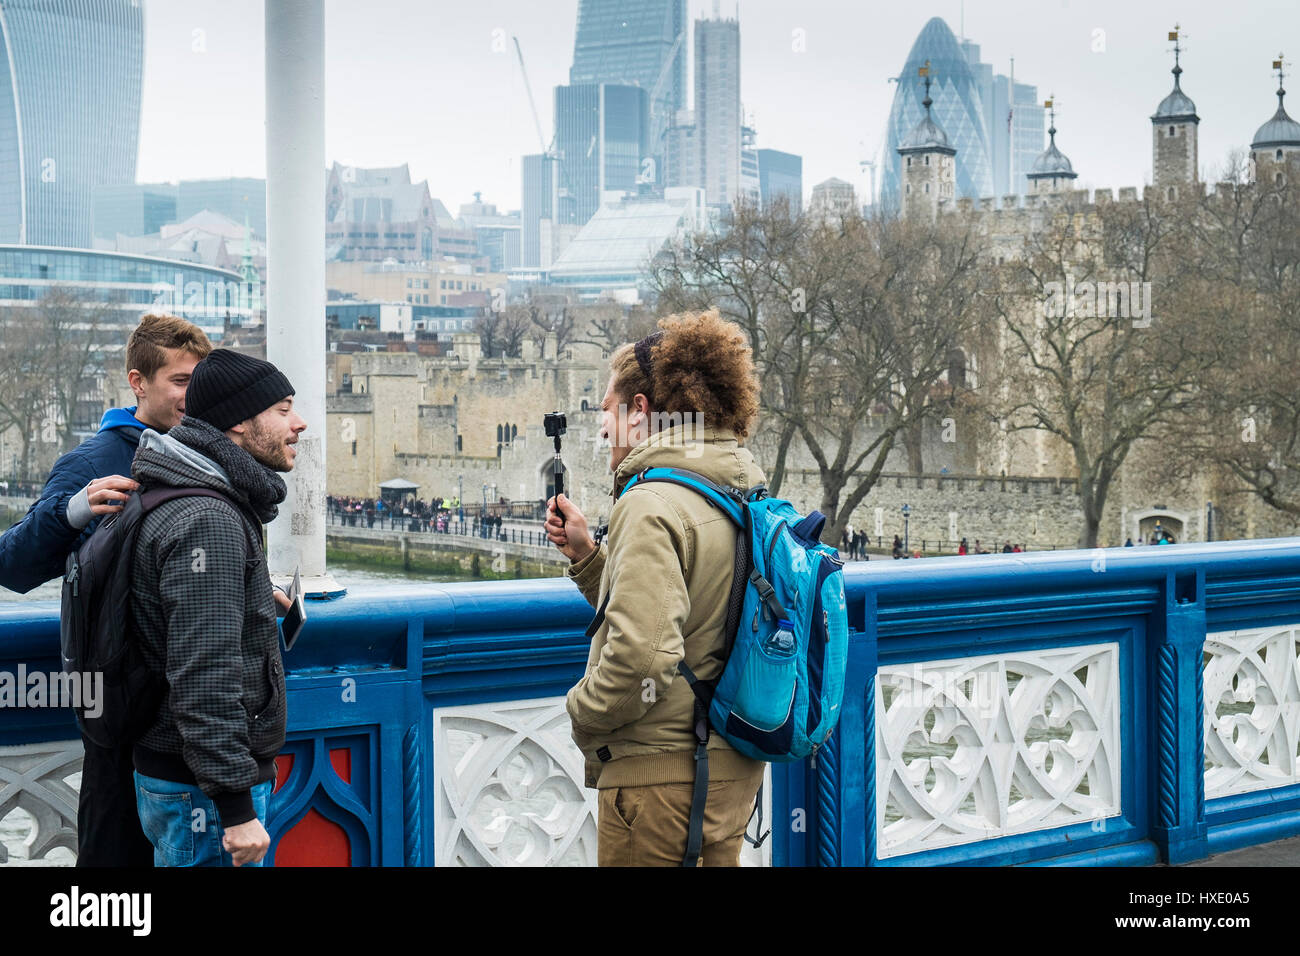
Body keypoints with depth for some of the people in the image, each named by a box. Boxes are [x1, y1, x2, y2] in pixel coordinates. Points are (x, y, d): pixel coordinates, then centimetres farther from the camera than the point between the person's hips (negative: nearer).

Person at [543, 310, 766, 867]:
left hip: (660, 773, -9)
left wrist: (583, 712, -11)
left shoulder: (652, 506, -17)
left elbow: (642, 652, -28)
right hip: (730, 765, 9)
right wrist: (587, 556, 14)